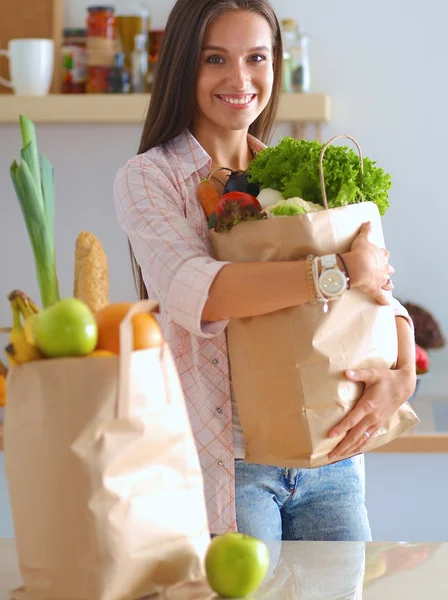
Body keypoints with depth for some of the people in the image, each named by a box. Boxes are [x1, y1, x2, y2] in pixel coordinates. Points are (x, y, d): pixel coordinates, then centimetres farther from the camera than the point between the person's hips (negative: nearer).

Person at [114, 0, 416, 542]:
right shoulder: (149, 178, -2)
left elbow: (380, 291, 7)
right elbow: (192, 292, -20)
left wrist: (401, 375, -14)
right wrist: (338, 272, -25)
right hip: (223, 462, -4)